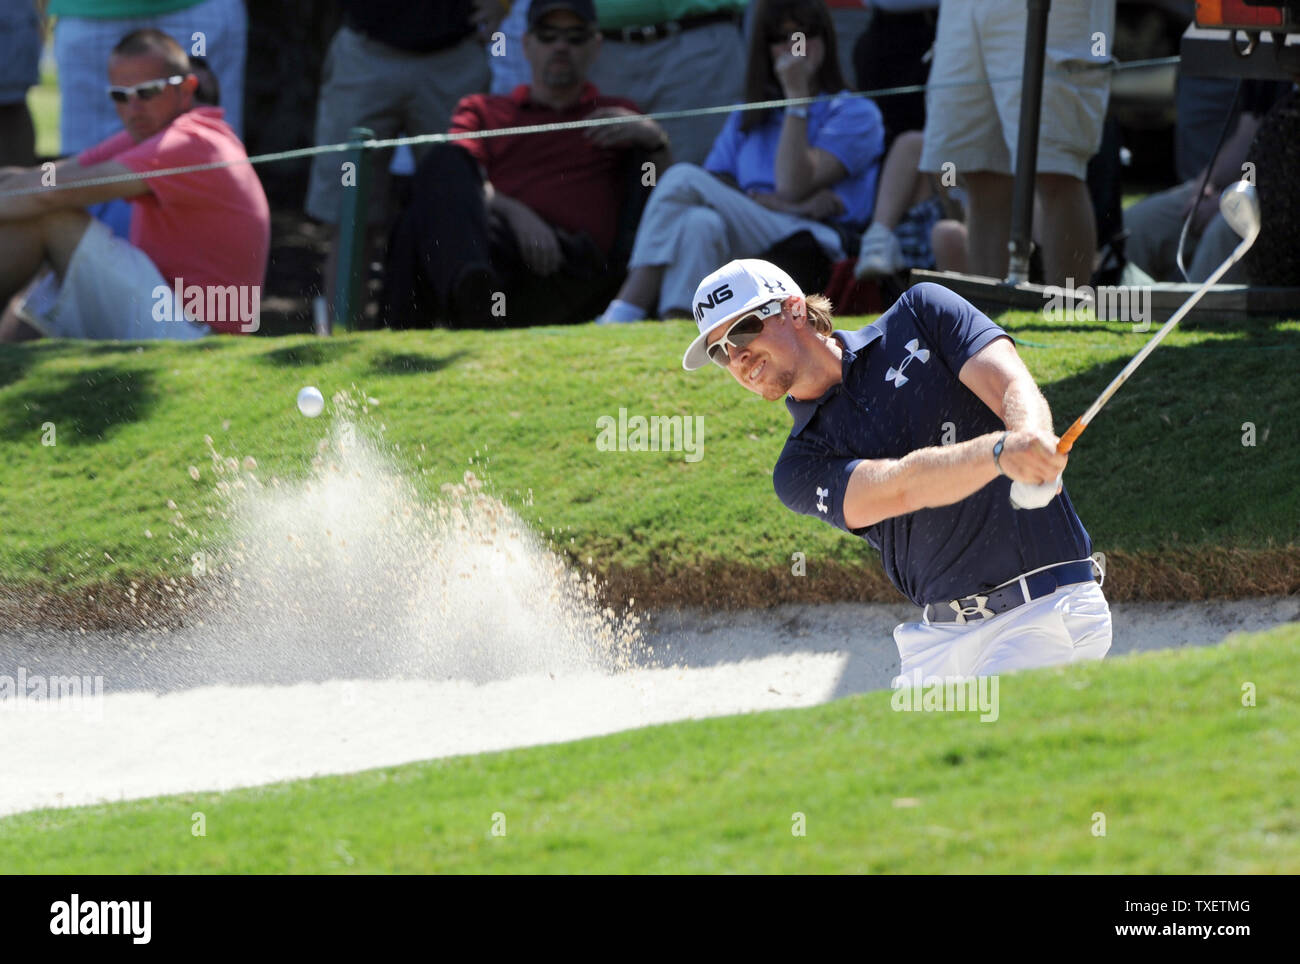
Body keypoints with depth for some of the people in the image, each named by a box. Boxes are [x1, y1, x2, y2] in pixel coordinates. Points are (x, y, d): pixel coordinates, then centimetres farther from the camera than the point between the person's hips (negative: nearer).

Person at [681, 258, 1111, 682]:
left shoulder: (919, 314, 4)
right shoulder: (800, 468, 5)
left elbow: (1013, 386, -10)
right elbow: (899, 486, -15)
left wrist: (1033, 439, -35)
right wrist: (1001, 451, -35)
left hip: (1047, 608, -5)